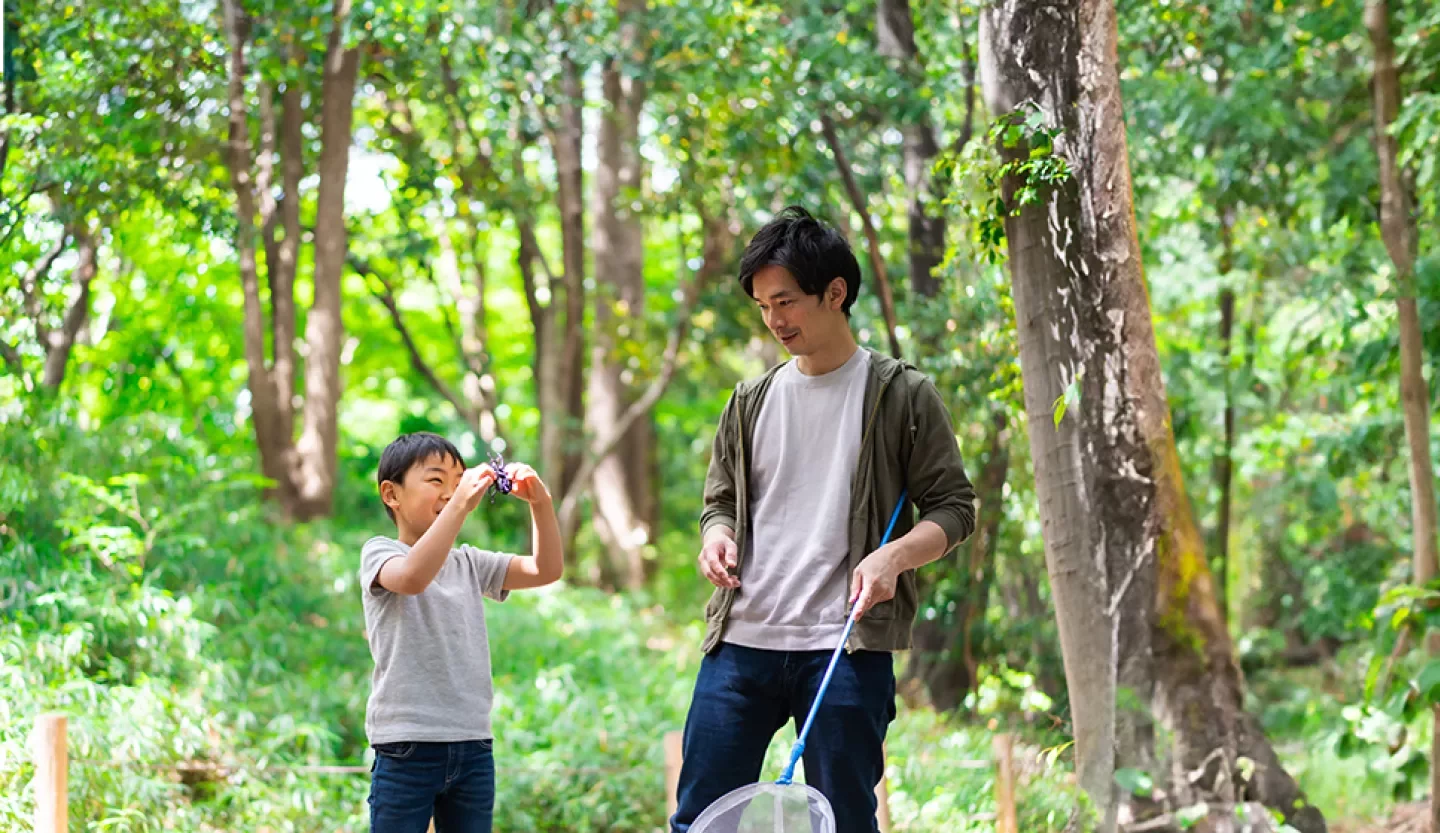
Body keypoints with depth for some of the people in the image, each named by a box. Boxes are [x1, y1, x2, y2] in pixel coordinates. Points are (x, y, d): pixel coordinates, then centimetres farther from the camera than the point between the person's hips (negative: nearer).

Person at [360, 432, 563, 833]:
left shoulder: (469, 563, 14)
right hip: (407, 747, -6)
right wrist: (461, 505, -31)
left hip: (473, 746, 6)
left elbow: (547, 570, 8)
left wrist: (541, 503, -8)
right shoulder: (379, 553, -2)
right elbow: (412, 577, -25)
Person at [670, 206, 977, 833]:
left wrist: (894, 554, -17)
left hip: (845, 648, -4)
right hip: (741, 640, 4)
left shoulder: (902, 395, 2)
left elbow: (954, 507, 3)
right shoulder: (751, 402, 15)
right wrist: (718, 534, -2)